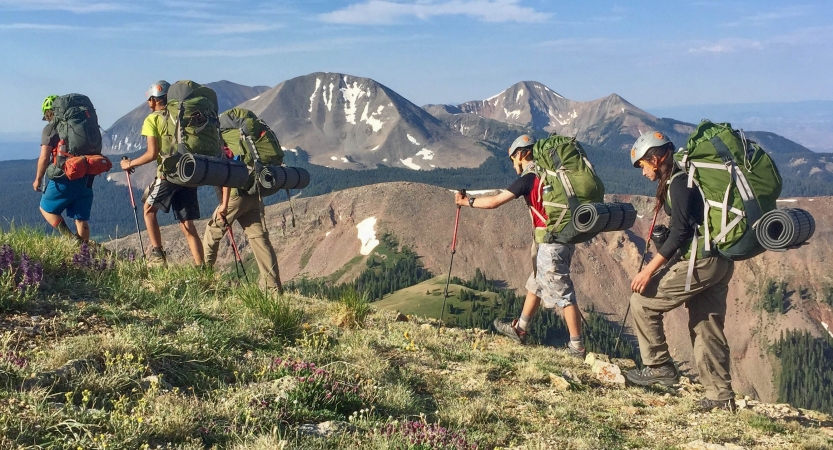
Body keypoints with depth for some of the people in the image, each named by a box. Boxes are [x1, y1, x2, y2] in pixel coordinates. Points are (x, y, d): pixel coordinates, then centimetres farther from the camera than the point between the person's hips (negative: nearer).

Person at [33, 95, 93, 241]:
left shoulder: (50, 128, -4)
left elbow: (44, 158, -9)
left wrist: (38, 179, 4)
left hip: (64, 179, -5)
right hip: (85, 180, 5)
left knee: (46, 208, 15)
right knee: (82, 219, 9)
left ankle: (69, 238, -4)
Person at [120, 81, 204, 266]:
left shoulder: (152, 120, -1)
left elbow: (152, 154, -9)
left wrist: (130, 164, 4)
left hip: (168, 174, -4)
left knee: (149, 209, 21)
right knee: (187, 225, 7)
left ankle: (157, 253, 11)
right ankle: (201, 267, -1)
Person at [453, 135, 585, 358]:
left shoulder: (528, 178, -13)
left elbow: (494, 202, -13)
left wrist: (466, 201, 0)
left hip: (551, 244, -9)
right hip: (563, 238, 9)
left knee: (563, 293, -3)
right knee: (536, 285, 20)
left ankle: (577, 346, 2)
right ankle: (519, 330, 33)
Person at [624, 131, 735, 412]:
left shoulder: (678, 183, -12)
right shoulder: (686, 177, 18)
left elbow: (680, 232, -20)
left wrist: (649, 270, -19)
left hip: (702, 262, -10)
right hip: (720, 262, 10)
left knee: (643, 301, -3)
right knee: (707, 328, 12)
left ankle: (659, 366, 3)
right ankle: (721, 394, 15)